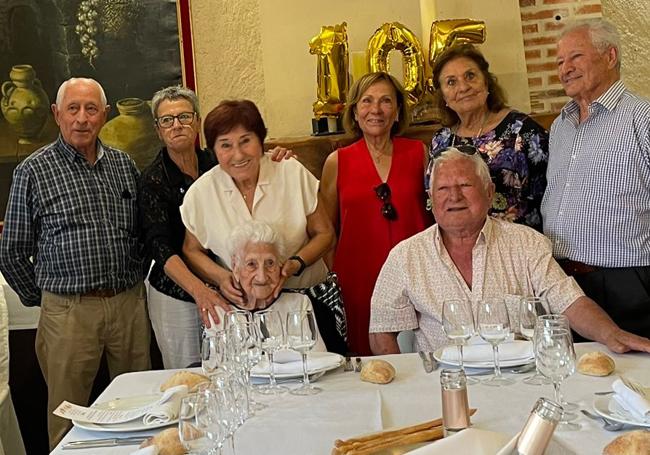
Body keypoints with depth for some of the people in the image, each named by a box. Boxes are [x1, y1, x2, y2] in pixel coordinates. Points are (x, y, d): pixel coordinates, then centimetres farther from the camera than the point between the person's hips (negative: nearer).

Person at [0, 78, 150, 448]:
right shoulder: (34, 171, -5)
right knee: (68, 418, 7)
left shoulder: (125, 165, 8)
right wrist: (39, 298, 5)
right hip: (69, 310, -4)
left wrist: (134, 283, 12)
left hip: (130, 303, 4)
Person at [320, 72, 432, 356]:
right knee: (368, 356, 1)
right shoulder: (338, 162, 4)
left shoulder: (418, 153, 5)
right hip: (358, 277, 0)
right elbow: (326, 228, 12)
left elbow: (436, 213, 14)